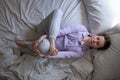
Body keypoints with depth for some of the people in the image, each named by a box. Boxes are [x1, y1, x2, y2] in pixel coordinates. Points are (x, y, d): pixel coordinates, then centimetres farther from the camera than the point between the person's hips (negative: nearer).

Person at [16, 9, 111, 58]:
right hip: (51, 33, 3)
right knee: (58, 11, -21)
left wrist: (43, 55, -32)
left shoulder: (80, 52, -12)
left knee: (44, 45, -44)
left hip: (48, 45, -3)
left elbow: (62, 55, -20)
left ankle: (27, 44, -11)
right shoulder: (82, 29, -8)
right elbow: (64, 31, -15)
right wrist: (42, 37, -26)